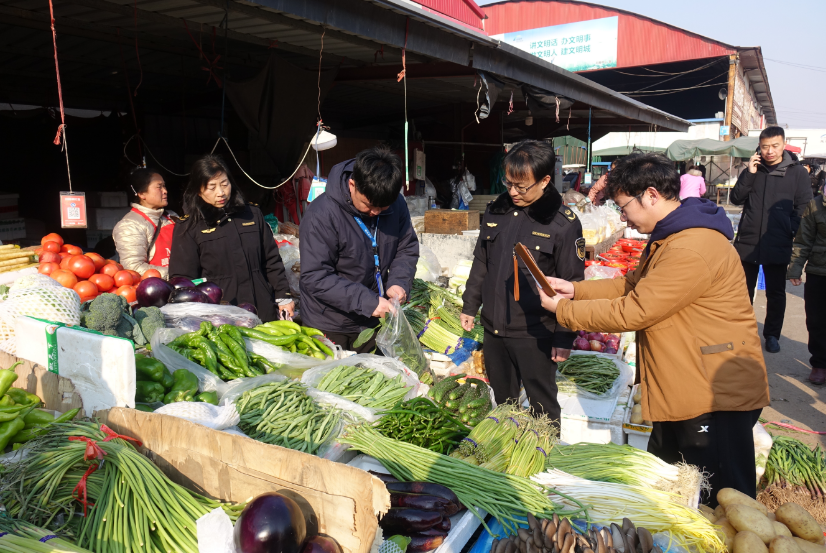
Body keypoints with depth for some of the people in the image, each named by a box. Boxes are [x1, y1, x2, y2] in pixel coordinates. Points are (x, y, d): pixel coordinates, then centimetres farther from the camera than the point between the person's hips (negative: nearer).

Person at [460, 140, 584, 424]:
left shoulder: (563, 223, -12)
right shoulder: (496, 210, 4)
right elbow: (480, 262, 15)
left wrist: (564, 336, -9)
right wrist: (470, 305, 16)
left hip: (535, 335, -5)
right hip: (494, 327, 6)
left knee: (542, 405, 10)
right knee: (502, 399, 21)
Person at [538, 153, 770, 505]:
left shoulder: (692, 250, -27)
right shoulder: (668, 238, 11)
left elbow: (632, 312, -25)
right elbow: (633, 286, 14)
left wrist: (562, 310, -14)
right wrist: (575, 289, 2)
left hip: (717, 398, -11)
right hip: (680, 393, 11)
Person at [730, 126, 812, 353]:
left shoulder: (797, 172, -1)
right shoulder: (753, 170, 7)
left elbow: (803, 207, -2)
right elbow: (736, 199, -1)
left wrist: (791, 232, -13)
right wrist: (749, 174, -11)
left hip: (778, 247, -2)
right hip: (747, 243, 2)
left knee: (776, 293, 8)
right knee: (744, 290, 12)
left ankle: (772, 335, 21)